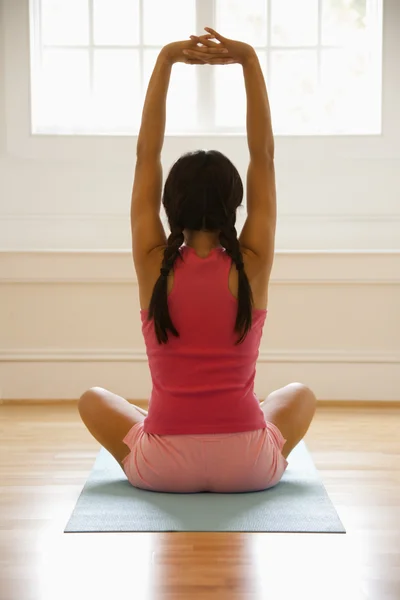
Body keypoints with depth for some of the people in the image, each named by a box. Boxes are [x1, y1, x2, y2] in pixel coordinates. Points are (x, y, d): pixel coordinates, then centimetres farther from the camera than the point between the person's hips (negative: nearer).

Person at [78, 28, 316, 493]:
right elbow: (263, 154, -3)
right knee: (301, 394, 32)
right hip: (248, 469, 1)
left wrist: (165, 61, -5)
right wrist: (248, 60, -5)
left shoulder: (153, 265, -9)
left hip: (161, 469, -1)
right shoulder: (252, 265, -9)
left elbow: (146, 155, -4)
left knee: (93, 399, 28)